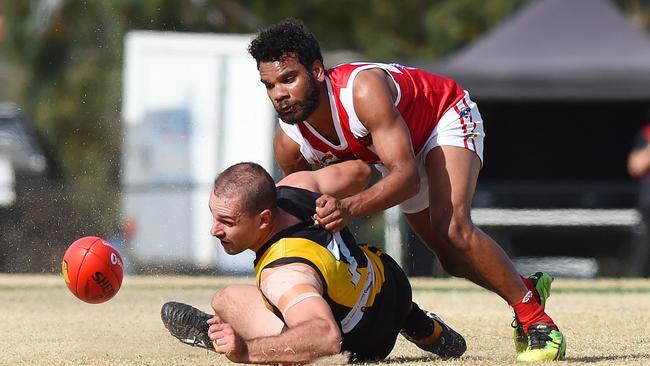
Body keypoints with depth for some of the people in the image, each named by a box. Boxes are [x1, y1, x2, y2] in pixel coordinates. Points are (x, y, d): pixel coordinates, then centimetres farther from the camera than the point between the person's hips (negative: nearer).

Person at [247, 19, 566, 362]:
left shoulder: (363, 90, -42)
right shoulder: (288, 142, -23)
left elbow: (407, 175, -47)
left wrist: (349, 207, -61)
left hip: (447, 117, -7)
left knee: (452, 227, -28)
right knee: (452, 257, 8)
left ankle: (534, 318, -15)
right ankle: (528, 288, 35)